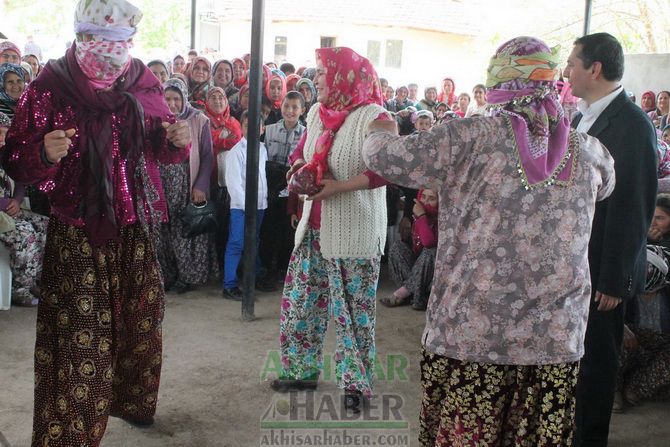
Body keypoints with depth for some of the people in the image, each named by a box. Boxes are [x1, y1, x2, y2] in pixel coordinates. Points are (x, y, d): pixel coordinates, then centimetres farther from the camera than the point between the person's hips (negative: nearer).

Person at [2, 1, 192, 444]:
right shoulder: (50, 87, -9)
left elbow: (160, 149, 13)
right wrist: (45, 153, -29)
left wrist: (177, 139, -10)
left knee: (139, 322, 16)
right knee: (77, 334, -5)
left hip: (136, 228, 4)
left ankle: (131, 400, 38)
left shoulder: (143, 82, 2)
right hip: (76, 233, -4)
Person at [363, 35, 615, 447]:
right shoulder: (588, 152, 3)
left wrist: (379, 132, 11)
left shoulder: (472, 139, -10)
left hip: (473, 331, -3)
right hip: (558, 337, 4)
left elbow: (387, 158, -11)